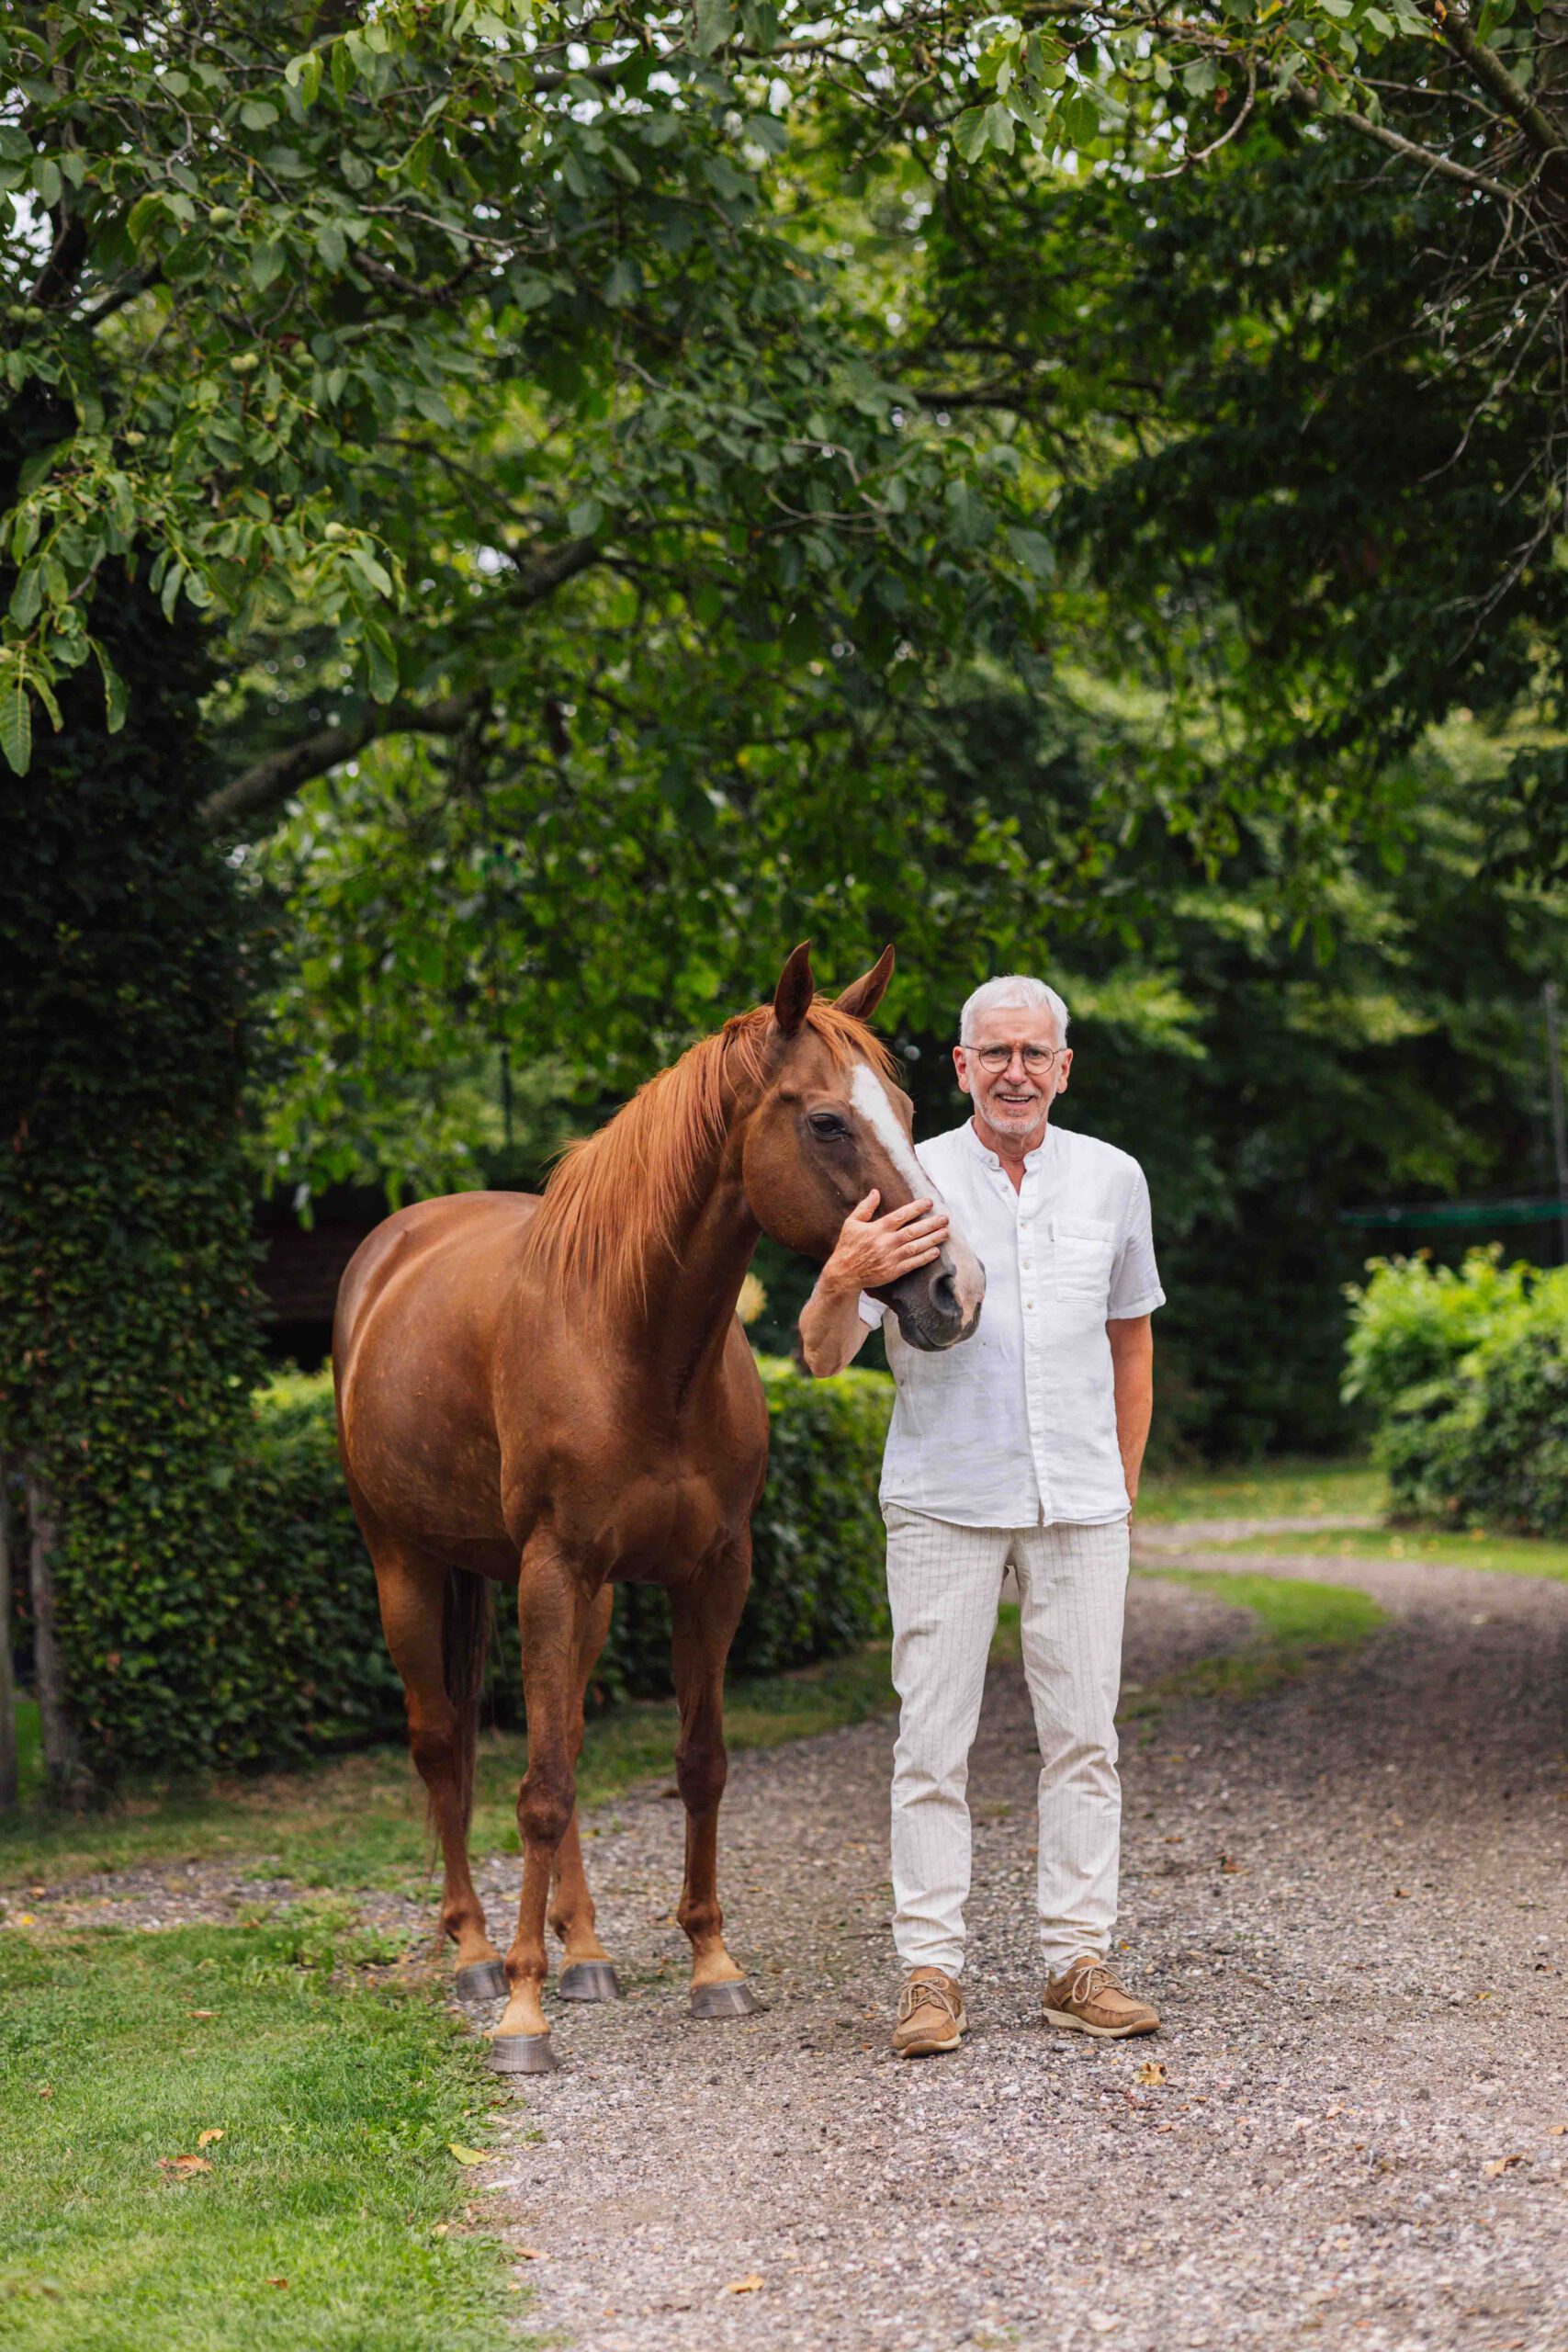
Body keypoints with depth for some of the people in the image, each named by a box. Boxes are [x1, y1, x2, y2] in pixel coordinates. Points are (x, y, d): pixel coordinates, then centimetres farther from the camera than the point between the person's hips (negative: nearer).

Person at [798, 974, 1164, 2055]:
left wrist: (1124, 1483, 15)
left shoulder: (1114, 1180, 6)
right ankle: (932, 1971, 2)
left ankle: (1080, 1960, 11)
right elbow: (824, 1358, -8)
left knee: (1084, 1735, 4)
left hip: (1078, 1501, 3)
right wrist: (840, 1284, -31)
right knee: (934, 1741, -2)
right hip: (944, 1500, -2)